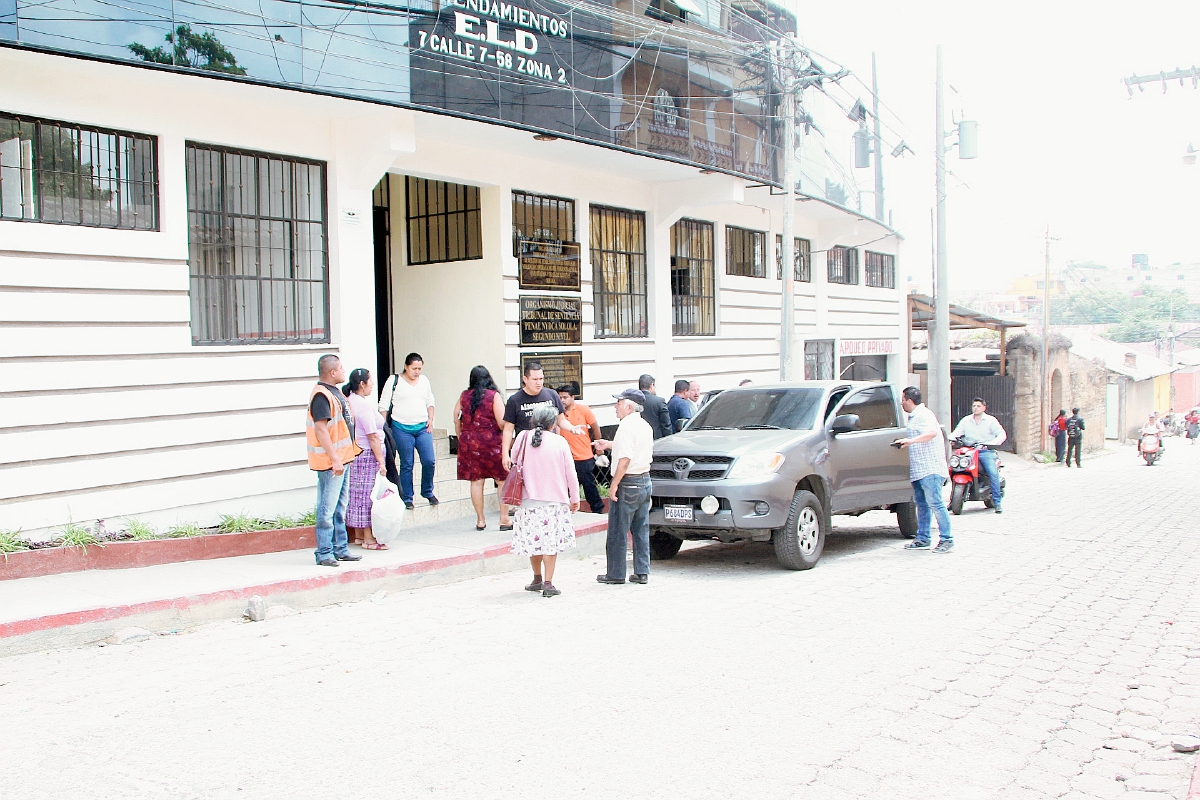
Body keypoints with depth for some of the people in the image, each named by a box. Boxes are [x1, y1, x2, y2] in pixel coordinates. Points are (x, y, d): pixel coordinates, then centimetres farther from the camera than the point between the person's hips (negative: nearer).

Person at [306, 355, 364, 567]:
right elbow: (321, 429, -23)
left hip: (343, 459, 10)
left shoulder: (334, 391, 15)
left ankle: (341, 550, 23)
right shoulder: (321, 395, -17)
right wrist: (334, 459, -24)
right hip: (331, 462, -10)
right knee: (327, 509, -4)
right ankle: (324, 553, 2)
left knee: (340, 507, 15)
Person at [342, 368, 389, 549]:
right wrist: (381, 462, -16)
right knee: (368, 495, -3)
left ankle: (358, 535, 20)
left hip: (354, 453, 9)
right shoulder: (364, 405, -18)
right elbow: (373, 437, -18)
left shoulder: (349, 402, 10)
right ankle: (368, 539, 1)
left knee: (358, 494, 13)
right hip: (367, 455, -9)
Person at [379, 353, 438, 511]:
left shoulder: (424, 381, 11)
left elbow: (430, 402, 20)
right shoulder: (394, 381, -2)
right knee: (406, 465, 1)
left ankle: (427, 492, 17)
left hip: (423, 427, 4)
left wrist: (430, 419, 7)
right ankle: (407, 498, 11)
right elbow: (384, 404, -1)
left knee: (429, 461, -4)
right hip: (402, 428, -3)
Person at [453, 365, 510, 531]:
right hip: (491, 443, -4)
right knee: (502, 480, 6)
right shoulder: (494, 395, -8)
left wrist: (461, 439, 20)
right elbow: (502, 423, -12)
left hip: (469, 442, 4)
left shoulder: (464, 396, 4)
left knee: (476, 481, 7)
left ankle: (480, 520, 12)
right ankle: (504, 519, 5)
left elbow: (456, 419, 8)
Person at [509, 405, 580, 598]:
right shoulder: (559, 442, -6)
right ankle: (548, 583, 1)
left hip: (528, 499, 2)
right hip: (554, 500, -2)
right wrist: (574, 498, 9)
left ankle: (538, 579, 27)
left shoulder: (522, 438, -1)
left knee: (533, 540, 14)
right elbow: (570, 473, -2)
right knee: (551, 542, 3)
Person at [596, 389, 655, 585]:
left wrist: (614, 484, -19)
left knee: (617, 532, 0)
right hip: (645, 481, 9)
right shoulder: (645, 426, 12)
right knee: (641, 530, 12)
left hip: (627, 483, -9)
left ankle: (616, 573, 5)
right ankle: (642, 572, 14)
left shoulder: (626, 426, -15)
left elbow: (625, 458, -22)